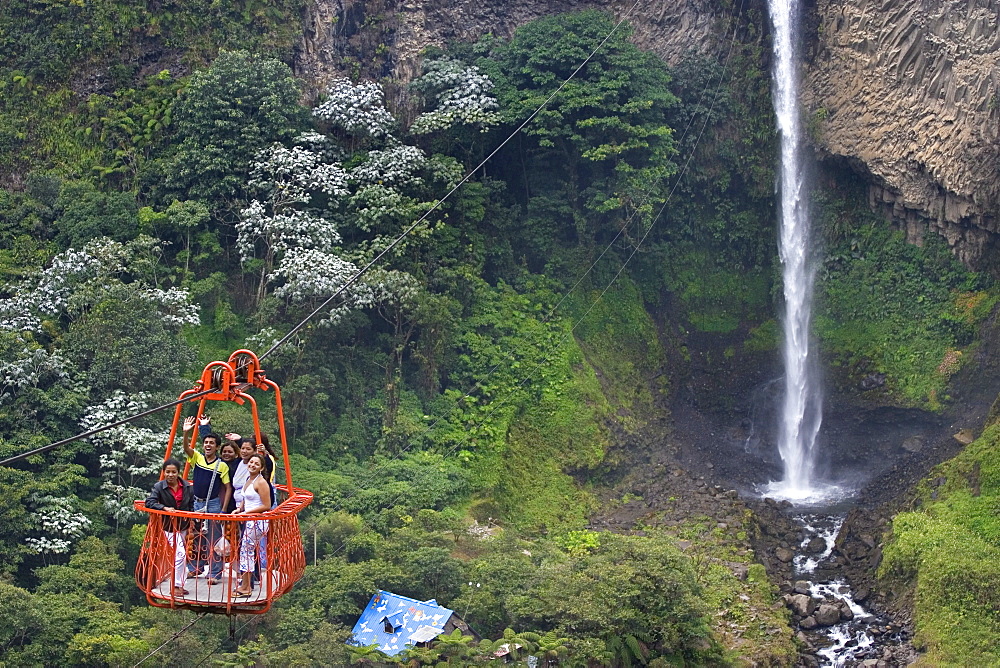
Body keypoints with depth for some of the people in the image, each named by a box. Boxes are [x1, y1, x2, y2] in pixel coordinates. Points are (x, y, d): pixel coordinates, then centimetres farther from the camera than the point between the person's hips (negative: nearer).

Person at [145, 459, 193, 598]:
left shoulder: (187, 487, -3)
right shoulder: (159, 487, -12)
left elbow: (191, 506, 5)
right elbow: (149, 502, -21)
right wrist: (164, 508, -35)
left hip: (184, 526, 5)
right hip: (169, 526, -5)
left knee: (183, 556, 12)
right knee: (180, 554, -15)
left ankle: (180, 585, 23)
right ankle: (176, 586, -5)